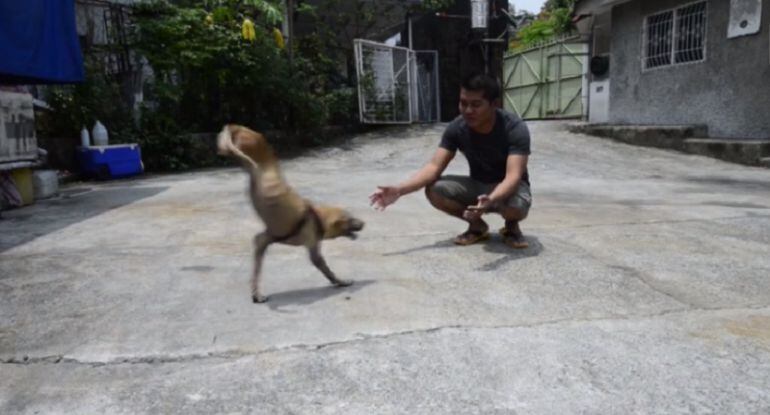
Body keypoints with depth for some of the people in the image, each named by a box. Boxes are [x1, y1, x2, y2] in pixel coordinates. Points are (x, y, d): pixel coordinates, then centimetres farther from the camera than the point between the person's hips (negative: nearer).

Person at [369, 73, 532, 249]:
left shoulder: (515, 128, -27)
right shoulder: (456, 128, -16)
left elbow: (513, 176, -38)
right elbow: (434, 166, -21)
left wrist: (491, 200, -60)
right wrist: (399, 189, -37)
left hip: (508, 188, -4)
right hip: (477, 185, 4)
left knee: (517, 206, -40)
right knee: (434, 190, -23)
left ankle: (511, 227, -1)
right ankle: (477, 226, 1)